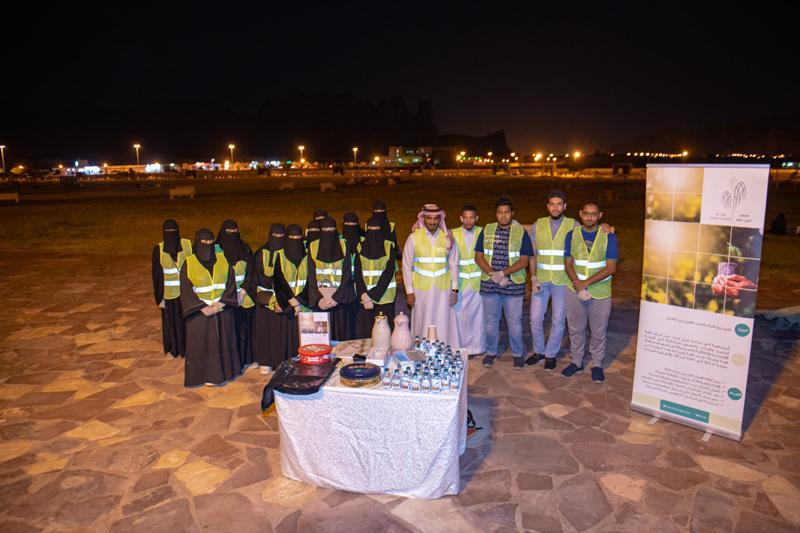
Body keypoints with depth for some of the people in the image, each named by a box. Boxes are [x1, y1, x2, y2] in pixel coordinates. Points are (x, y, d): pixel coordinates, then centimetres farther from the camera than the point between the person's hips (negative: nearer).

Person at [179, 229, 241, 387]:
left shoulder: (223, 259, 2)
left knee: (223, 341, 10)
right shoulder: (189, 263, -5)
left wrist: (221, 303, -14)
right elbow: (186, 290, -7)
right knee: (201, 344, 3)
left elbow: (231, 283, -1)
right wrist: (202, 307, -16)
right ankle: (206, 374, 14)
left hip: (223, 311, 2)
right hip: (200, 312, -2)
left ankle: (224, 371, 24)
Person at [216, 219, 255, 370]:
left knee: (245, 327, 8)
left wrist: (244, 289, -9)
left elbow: (250, 271, 3)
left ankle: (246, 358, 21)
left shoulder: (245, 249, 4)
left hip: (244, 297, 2)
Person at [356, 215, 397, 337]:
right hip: (365, 297, 2)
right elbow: (358, 274, -1)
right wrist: (364, 295, -15)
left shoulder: (389, 247, -1)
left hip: (385, 298, -2)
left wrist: (374, 295, -15)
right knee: (365, 333, 2)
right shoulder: (361, 248, 6)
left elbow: (388, 273, -8)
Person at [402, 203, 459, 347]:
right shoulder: (414, 238, -3)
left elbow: (454, 264, 6)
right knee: (423, 324, 6)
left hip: (443, 288, 1)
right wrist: (409, 291, -2)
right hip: (421, 288, -1)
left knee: (443, 324, 4)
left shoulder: (447, 237, 1)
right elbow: (407, 267, 0)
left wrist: (454, 289, 2)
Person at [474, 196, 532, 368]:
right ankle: (491, 352, 28)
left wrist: (502, 273, -18)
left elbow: (523, 261, -7)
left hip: (513, 284, -2)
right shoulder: (487, 230, 3)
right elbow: (478, 256, 1)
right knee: (490, 320, 12)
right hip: (489, 284, 2)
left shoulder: (521, 233, -2)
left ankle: (518, 354, 23)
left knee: (514, 321, 6)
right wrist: (492, 274, -14)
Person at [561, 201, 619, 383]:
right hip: (575, 291, 2)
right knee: (575, 329, 13)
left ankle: (597, 365, 26)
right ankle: (577, 361, 29)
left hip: (600, 292, -2)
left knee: (598, 331, 10)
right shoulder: (572, 235, 1)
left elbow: (611, 268, -11)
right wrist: (578, 285, -16)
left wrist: (587, 282, -19)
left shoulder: (608, 236, -6)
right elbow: (568, 264, -1)